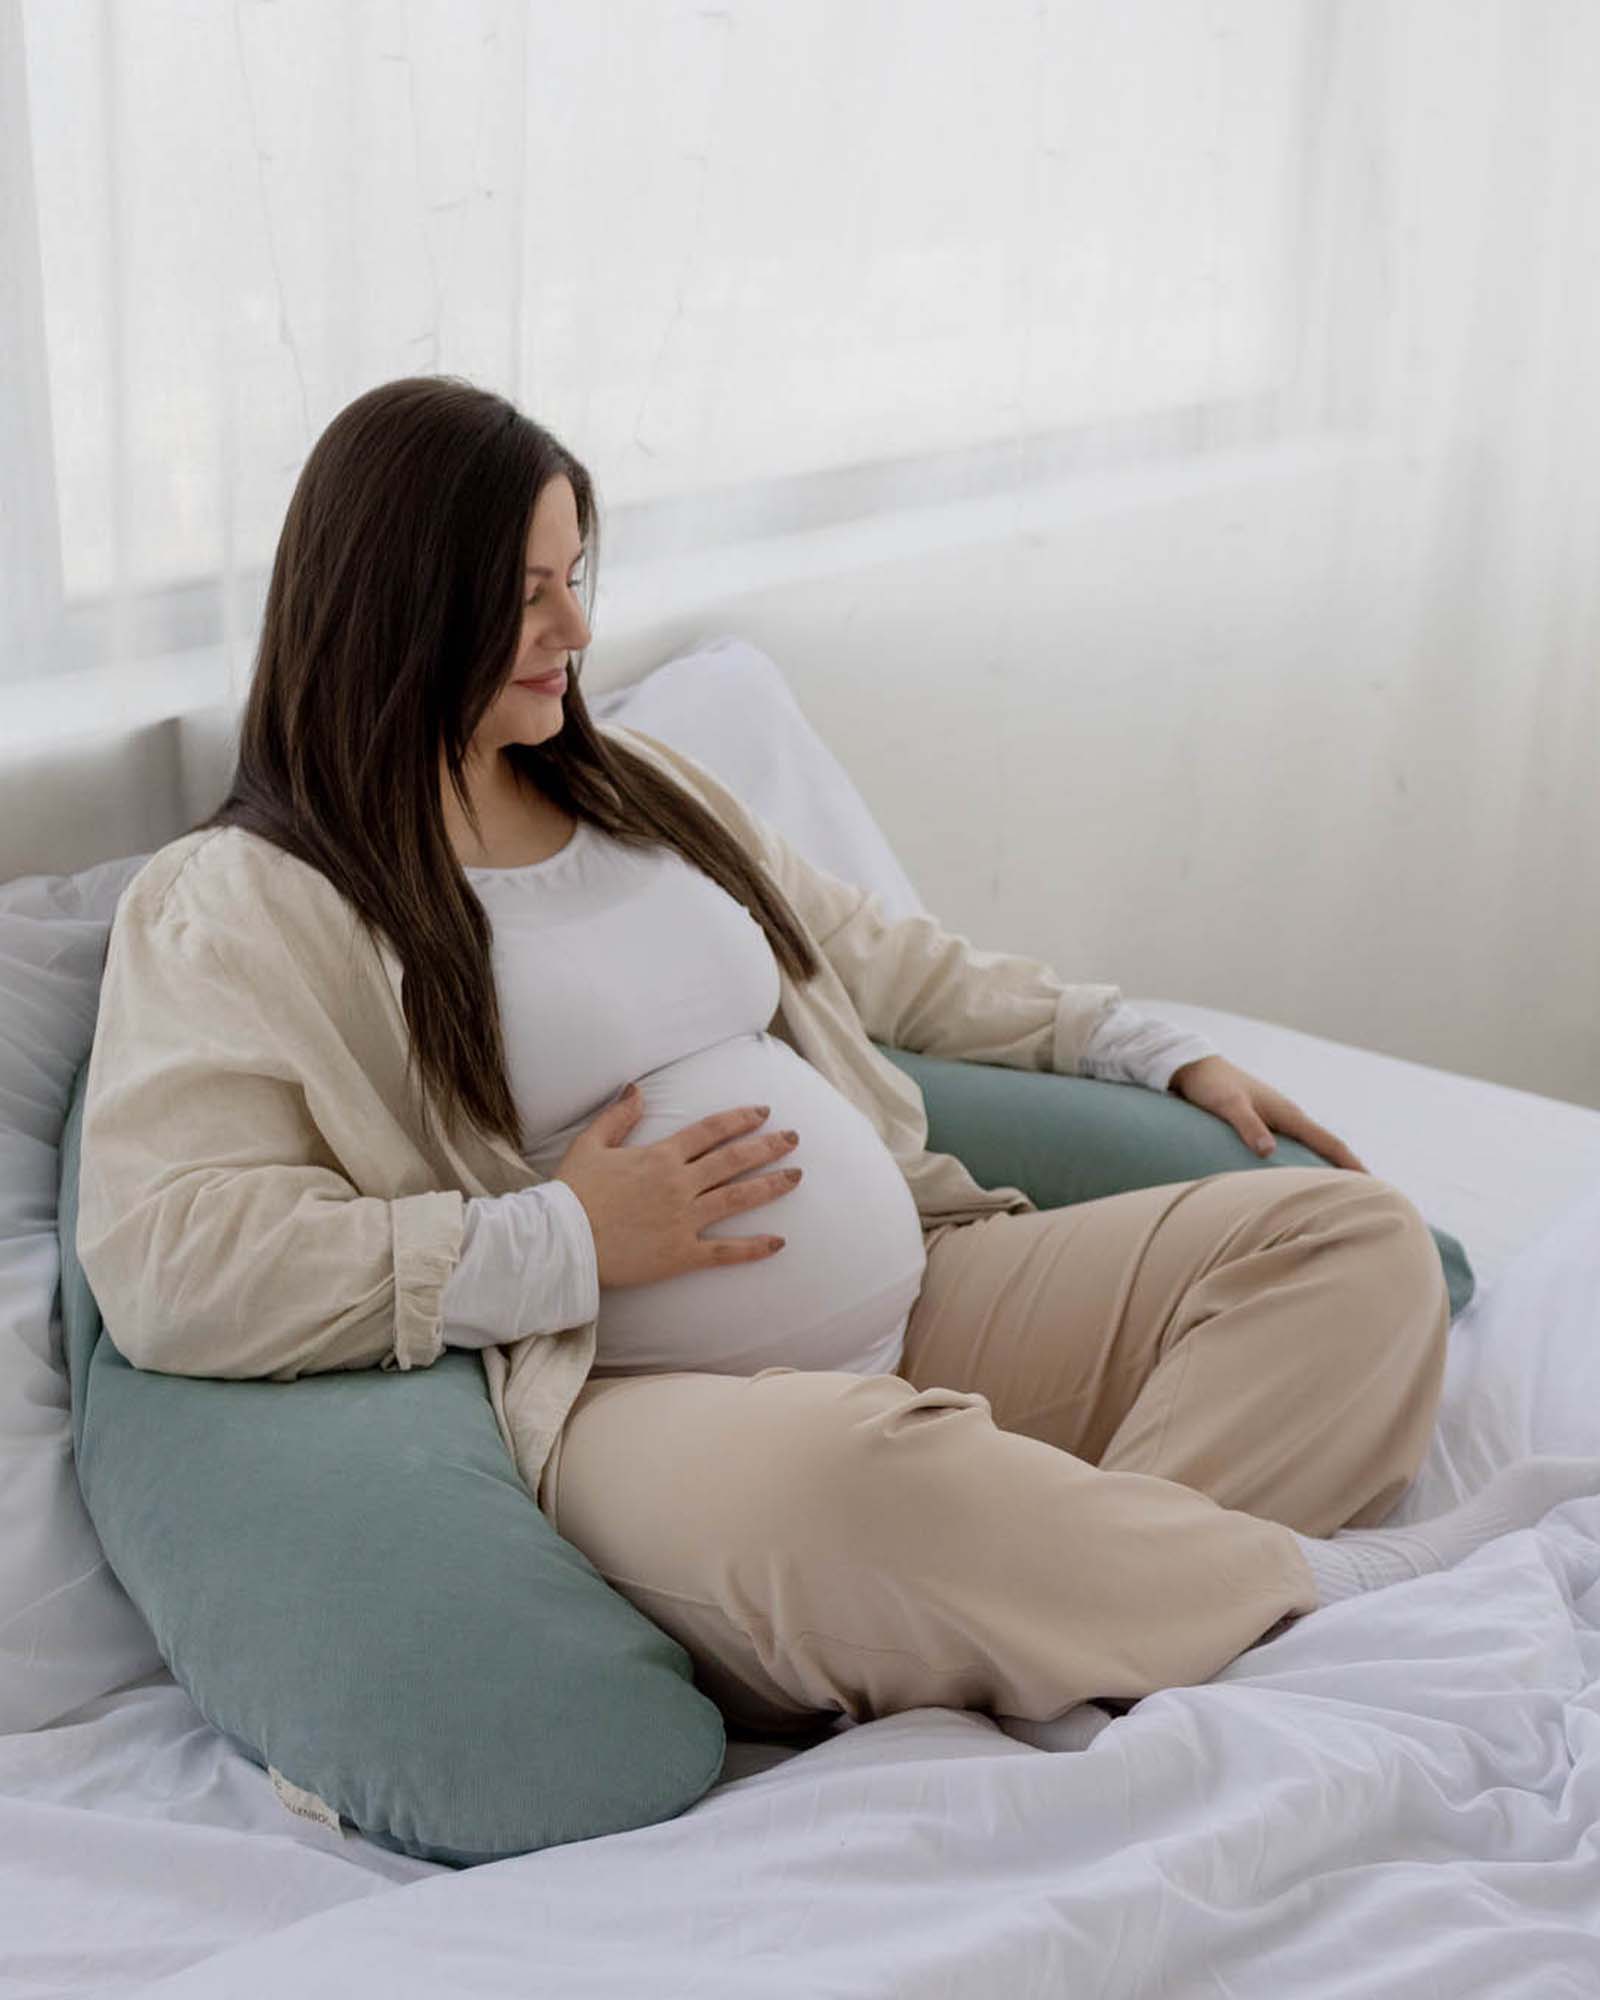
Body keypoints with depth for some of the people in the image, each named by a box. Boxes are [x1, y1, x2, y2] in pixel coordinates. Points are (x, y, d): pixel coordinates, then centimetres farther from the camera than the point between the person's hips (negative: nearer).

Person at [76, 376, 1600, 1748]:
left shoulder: (636, 788, 21)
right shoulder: (246, 905, -2)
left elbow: (877, 959, 31)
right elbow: (161, 1265, -15)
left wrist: (1164, 1053, 25)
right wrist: (564, 1239, -16)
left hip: (929, 1309, 8)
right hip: (638, 1406, -7)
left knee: (1352, 1234, -5)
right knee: (861, 1467, -42)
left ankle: (1120, 1623, -30)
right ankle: (1328, 1587, -16)